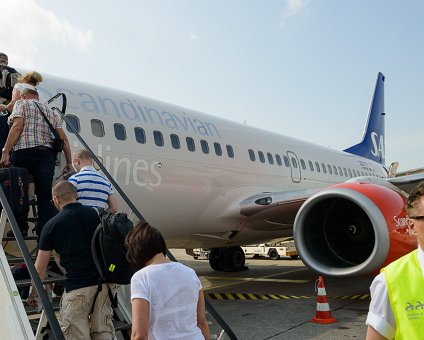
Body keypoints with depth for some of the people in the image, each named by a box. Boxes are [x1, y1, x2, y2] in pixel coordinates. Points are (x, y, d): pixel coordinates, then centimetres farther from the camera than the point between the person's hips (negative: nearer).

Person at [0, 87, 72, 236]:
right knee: (45, 197, -2)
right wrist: (68, 162, 15)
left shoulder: (21, 104, 12)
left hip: (24, 152, -3)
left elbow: (17, 126, -6)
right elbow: (63, 138, 15)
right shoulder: (51, 112, 25)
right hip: (47, 155, 4)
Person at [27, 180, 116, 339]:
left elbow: (40, 269, 3)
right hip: (102, 282, 4)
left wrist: (32, 294, 19)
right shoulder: (96, 214, 5)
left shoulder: (52, 225, -2)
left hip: (76, 286, -3)